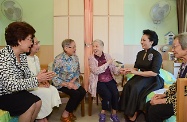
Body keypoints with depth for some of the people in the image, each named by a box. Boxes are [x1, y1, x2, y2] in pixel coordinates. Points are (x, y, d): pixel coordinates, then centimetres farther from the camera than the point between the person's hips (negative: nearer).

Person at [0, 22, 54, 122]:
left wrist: (40, 79, -13)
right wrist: (36, 79, -29)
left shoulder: (22, 55, 3)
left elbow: (26, 76, 6)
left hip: (15, 92, 8)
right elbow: (11, 85, -33)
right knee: (30, 105, -20)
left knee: (38, 102, -4)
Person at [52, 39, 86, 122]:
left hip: (72, 82, 6)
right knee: (75, 93, -25)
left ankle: (70, 111, 7)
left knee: (83, 92, -16)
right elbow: (54, 77, -20)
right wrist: (67, 84, -26)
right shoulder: (59, 59, -20)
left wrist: (72, 81, -14)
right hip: (61, 83, -6)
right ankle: (65, 115, -4)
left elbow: (77, 72, 3)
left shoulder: (75, 57, -2)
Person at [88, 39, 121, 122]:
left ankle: (114, 114, 1)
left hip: (110, 80, 3)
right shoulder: (91, 58, -4)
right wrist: (107, 63, -16)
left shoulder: (108, 56, 7)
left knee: (116, 94, -21)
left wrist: (120, 71, -16)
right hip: (98, 81, -3)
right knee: (107, 94, -25)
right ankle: (102, 114, 1)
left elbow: (113, 69, 6)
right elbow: (96, 71, -18)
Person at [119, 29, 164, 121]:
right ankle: (127, 111, -19)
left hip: (152, 80, -5)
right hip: (141, 77, 6)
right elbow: (136, 68, 14)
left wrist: (137, 72, -21)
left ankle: (133, 114, -17)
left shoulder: (157, 55, -10)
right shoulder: (140, 53, 11)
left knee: (135, 87, -31)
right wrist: (127, 70, -7)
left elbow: (154, 73, -19)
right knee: (127, 85, -25)